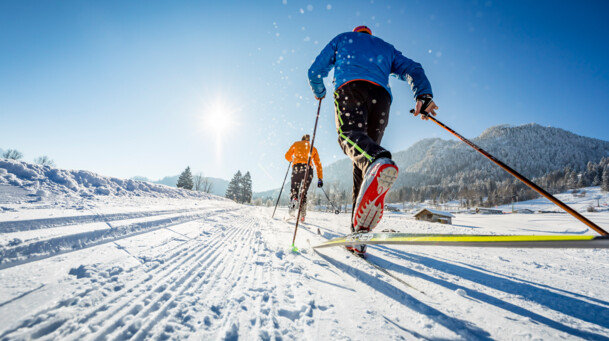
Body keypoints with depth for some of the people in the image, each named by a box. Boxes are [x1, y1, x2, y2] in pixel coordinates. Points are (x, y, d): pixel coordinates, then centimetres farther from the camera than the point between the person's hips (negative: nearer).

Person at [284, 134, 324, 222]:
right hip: (308, 168, 2)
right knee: (304, 193, 10)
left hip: (297, 167, -1)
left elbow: (287, 156, 23)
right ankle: (302, 215, -1)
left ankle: (294, 199, -25)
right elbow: (318, 163, 19)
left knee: (294, 189, 9)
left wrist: (292, 159, 46)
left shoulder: (296, 144, 23)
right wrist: (320, 178, 18)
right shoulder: (313, 148, 25)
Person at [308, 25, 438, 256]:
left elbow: (315, 72, 27)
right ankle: (359, 235, -8)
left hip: (350, 87, -2)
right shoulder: (386, 47, 38)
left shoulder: (342, 39, 34)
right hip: (381, 95, 2)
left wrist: (319, 93, 46)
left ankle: (378, 162, -66)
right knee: (361, 168, -1)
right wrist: (424, 94, 3)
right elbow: (412, 69, 19)